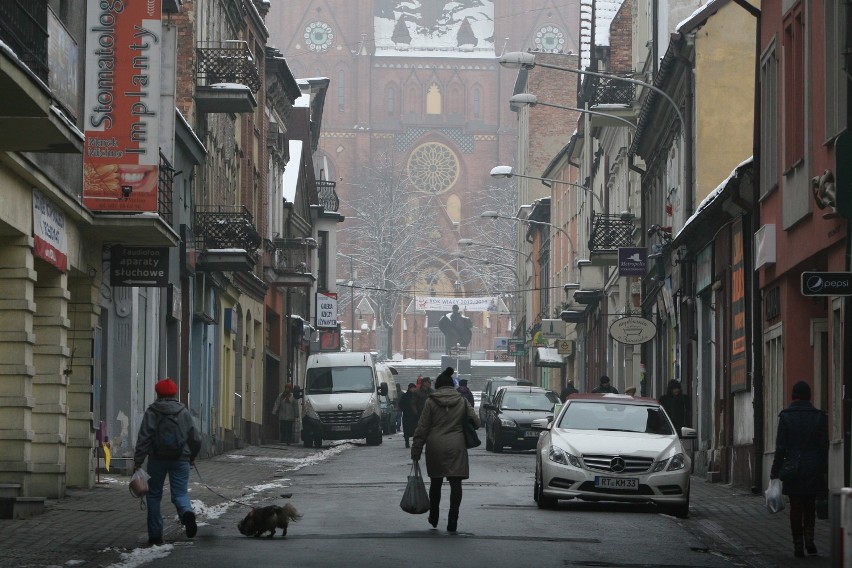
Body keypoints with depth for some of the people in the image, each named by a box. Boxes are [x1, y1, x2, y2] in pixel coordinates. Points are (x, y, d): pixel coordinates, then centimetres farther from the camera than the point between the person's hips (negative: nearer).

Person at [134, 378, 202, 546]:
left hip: (157, 460, -1)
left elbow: (143, 439, -10)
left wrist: (137, 462, -8)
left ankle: (155, 535, 9)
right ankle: (187, 512, -31)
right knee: (180, 493, 5)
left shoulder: (151, 413, -3)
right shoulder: (183, 412, 4)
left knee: (154, 496, 11)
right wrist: (192, 457, 25)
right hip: (180, 460, 1)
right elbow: (196, 439, 8)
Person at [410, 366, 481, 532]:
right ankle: (452, 520, -11)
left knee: (436, 482, 16)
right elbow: (476, 422, 4)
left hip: (435, 447, 0)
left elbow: (422, 428, -1)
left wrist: (416, 451, 3)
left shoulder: (431, 402, 0)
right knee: (455, 482, -2)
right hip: (456, 446, 0)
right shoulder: (462, 402, 4)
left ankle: (433, 517, 28)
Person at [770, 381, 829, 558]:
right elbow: (824, 446, 0)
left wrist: (775, 471, 0)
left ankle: (798, 545, 2)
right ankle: (809, 539, 0)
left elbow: (780, 448, -6)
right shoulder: (819, 416, 0)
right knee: (810, 506, 15)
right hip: (813, 469, 1)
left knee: (796, 508, 4)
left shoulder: (786, 416, -5)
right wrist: (824, 471, 5)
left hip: (793, 469, -1)